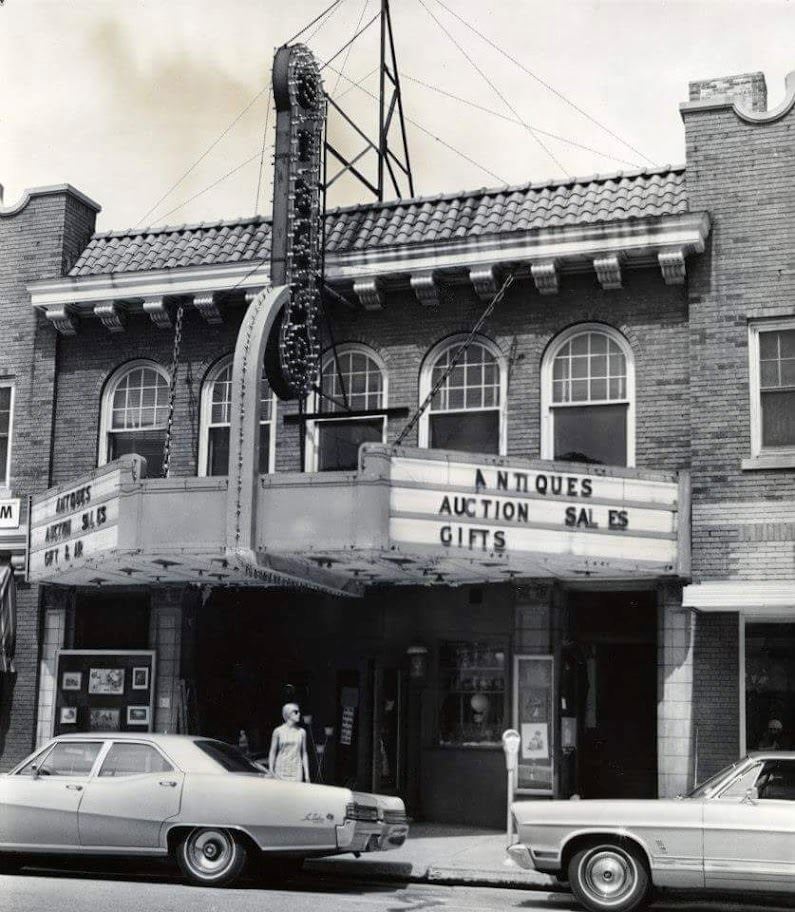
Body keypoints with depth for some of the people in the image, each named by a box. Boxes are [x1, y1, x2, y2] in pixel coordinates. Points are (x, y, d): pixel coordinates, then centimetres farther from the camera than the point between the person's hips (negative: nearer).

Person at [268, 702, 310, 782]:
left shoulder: (301, 732, 5)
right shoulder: (278, 731, 0)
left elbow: (304, 753, 9)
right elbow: (272, 752, 4)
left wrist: (307, 775, 6)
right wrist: (271, 772, -2)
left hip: (296, 772, 1)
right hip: (281, 771, -1)